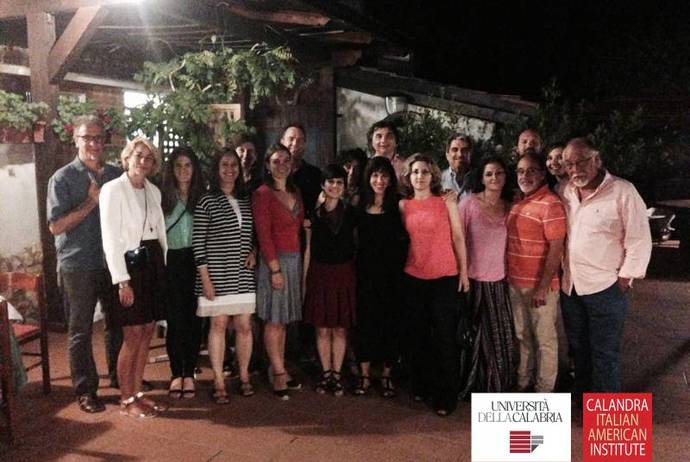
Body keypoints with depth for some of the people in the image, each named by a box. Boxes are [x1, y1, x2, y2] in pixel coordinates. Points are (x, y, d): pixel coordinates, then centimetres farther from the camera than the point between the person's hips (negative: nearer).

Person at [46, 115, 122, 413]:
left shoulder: (115, 175, 6)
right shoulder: (63, 178, -5)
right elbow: (56, 226, -12)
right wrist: (91, 201, -16)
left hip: (113, 262, 4)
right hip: (78, 266, -4)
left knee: (118, 323, 15)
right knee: (81, 331, 6)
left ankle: (119, 375, 34)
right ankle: (85, 390, 19)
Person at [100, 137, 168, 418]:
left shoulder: (154, 191, 11)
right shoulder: (113, 189, -7)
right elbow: (110, 238, -12)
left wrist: (162, 267, 8)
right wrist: (122, 281, -16)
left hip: (154, 263, 6)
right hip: (129, 265, -6)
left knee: (147, 333, 10)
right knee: (133, 336, -2)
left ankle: (137, 392, 23)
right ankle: (127, 400, 13)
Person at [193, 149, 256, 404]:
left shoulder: (246, 200, 11)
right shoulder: (207, 201, -3)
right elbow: (198, 242, -5)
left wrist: (253, 252, 0)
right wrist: (205, 278, -10)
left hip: (244, 274, 4)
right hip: (217, 274, -4)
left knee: (244, 326, 7)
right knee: (219, 325, 3)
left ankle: (244, 376, 22)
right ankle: (219, 382, 13)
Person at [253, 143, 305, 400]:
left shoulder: (295, 193, 13)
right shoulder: (263, 194, -7)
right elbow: (263, 234, -12)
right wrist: (275, 268, -16)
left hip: (295, 259, 6)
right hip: (275, 260, -6)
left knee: (282, 320, 10)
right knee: (274, 320, -1)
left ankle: (279, 371, 18)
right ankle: (279, 374, 6)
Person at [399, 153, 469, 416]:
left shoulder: (446, 201, -1)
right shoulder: (403, 205, 5)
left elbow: (458, 238, 0)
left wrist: (463, 271, -2)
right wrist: (399, 268, 5)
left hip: (445, 277, -3)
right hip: (413, 278, 3)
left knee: (444, 337, -1)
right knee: (416, 334, 12)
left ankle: (446, 396, 10)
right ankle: (421, 385, 29)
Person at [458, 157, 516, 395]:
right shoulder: (469, 202, -9)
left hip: (500, 281, 3)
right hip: (474, 281, -3)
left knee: (501, 338, 9)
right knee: (478, 338, 9)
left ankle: (499, 388, 30)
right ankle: (476, 386, 30)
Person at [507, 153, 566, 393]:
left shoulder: (551, 204, -16)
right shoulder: (517, 202, 8)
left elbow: (556, 249, -18)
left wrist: (543, 287, -20)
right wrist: (510, 276, 12)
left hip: (539, 285, -7)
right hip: (516, 282, 7)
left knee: (544, 340, 8)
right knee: (522, 336, 19)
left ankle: (544, 391, 22)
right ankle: (523, 382, 34)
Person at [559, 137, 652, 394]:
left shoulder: (622, 191, -12)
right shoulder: (565, 192, 4)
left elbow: (639, 240, -11)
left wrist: (625, 279, -11)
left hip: (605, 287, -5)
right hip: (569, 286, 6)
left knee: (604, 352, 6)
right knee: (577, 347, 20)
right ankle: (582, 393, 39)